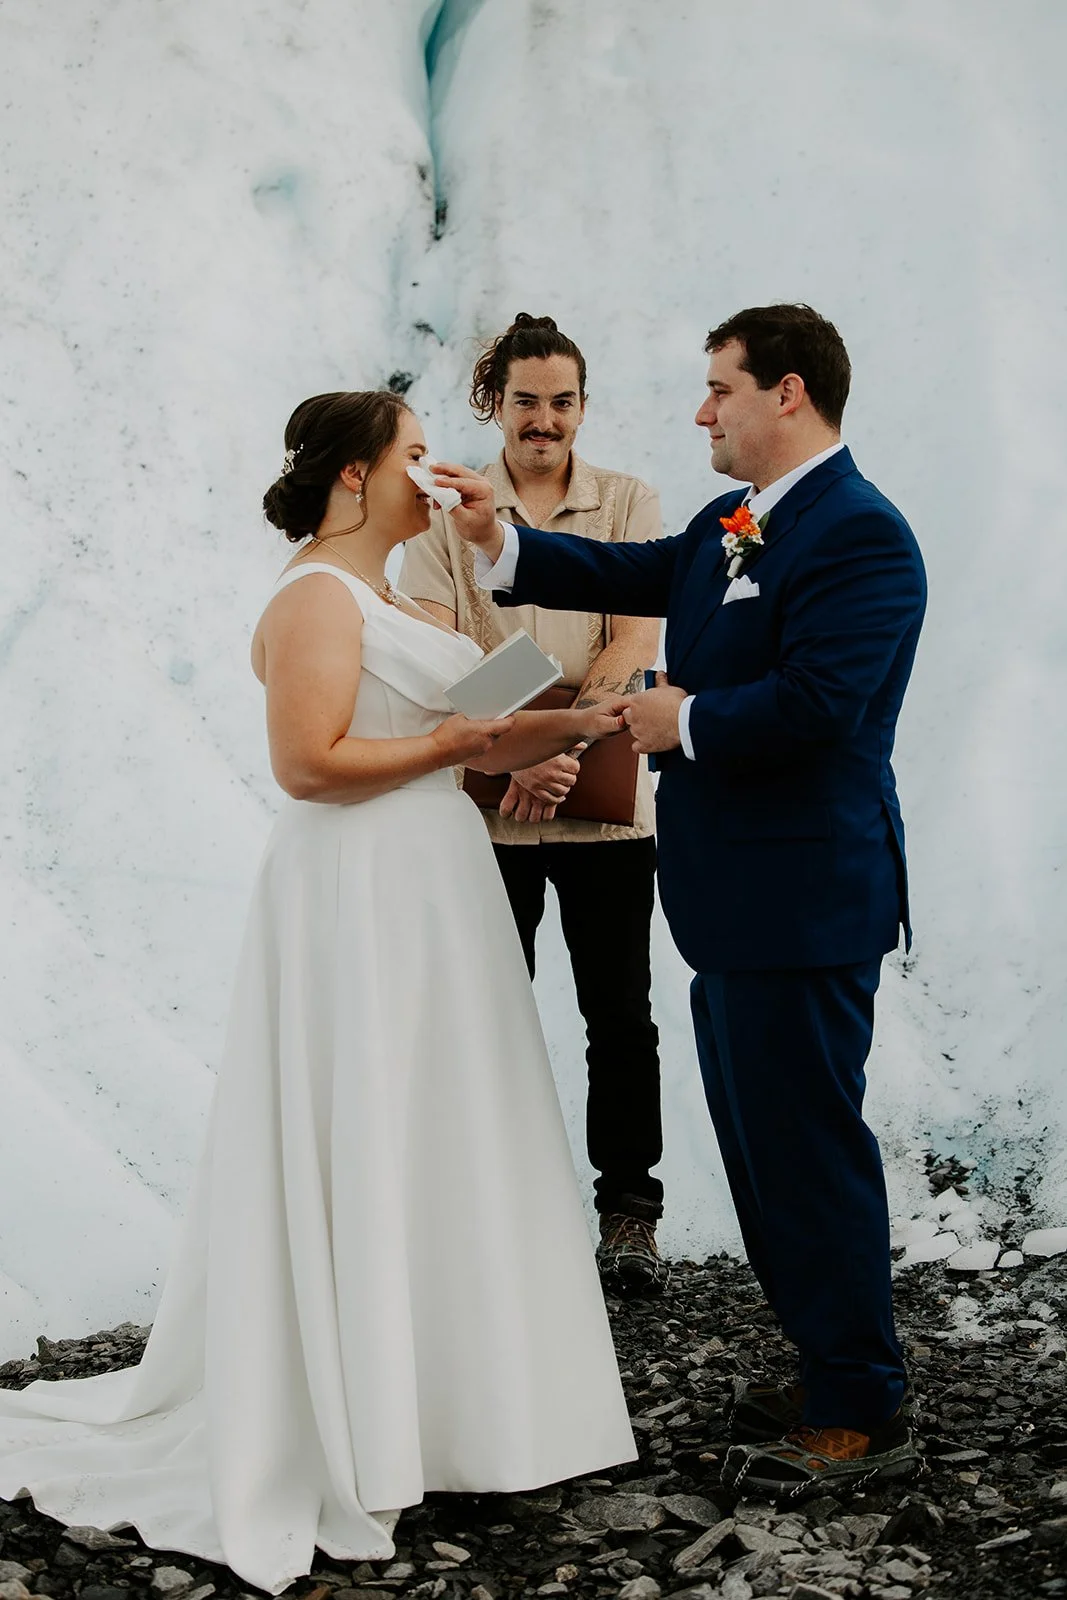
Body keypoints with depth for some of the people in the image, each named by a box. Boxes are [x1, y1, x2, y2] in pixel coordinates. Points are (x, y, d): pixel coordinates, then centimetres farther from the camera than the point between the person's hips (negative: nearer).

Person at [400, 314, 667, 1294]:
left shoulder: (630, 504, 4)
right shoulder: (446, 514, 3)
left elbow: (636, 643, -7)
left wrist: (554, 738, -22)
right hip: (485, 808, 0)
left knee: (622, 1016, 6)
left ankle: (629, 1213, 18)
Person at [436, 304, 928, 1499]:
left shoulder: (858, 535, -17)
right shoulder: (730, 528, 12)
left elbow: (813, 702, -27)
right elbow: (633, 575, 24)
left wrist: (687, 720, -13)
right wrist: (501, 543, 14)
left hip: (802, 902, -10)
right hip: (736, 899, 10)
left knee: (807, 1147, -2)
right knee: (761, 1143, 18)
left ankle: (863, 1420, 11)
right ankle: (832, 1371, 32)